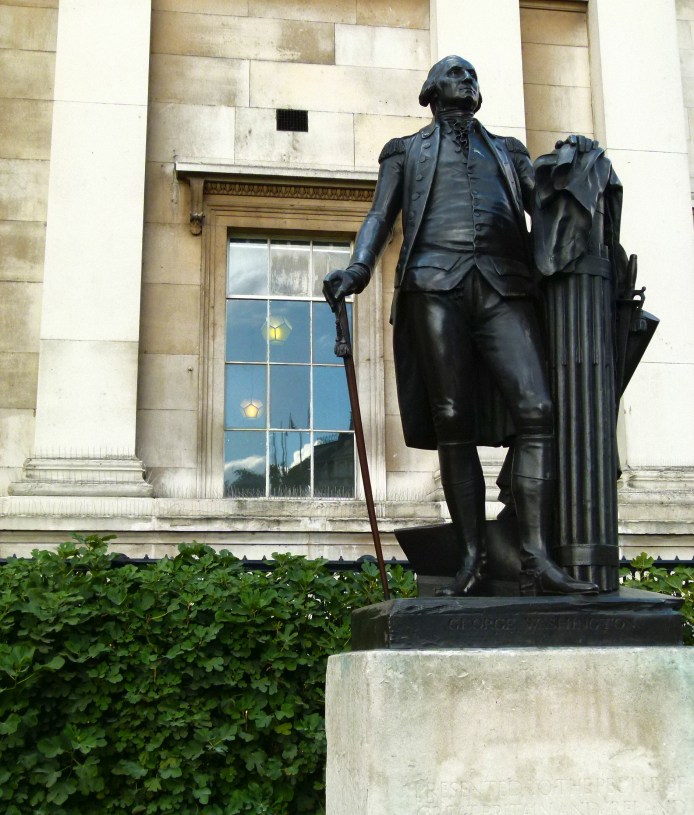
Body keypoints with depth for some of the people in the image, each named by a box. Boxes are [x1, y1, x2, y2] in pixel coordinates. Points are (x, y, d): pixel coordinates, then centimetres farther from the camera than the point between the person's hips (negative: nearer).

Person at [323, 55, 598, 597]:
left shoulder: (507, 150, 31)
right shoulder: (405, 151, 25)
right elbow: (381, 217, 12)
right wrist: (358, 268, -8)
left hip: (503, 285, 2)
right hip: (434, 282, -1)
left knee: (536, 410, -16)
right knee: (453, 423, -7)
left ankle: (537, 562, -17)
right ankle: (473, 558, -3)